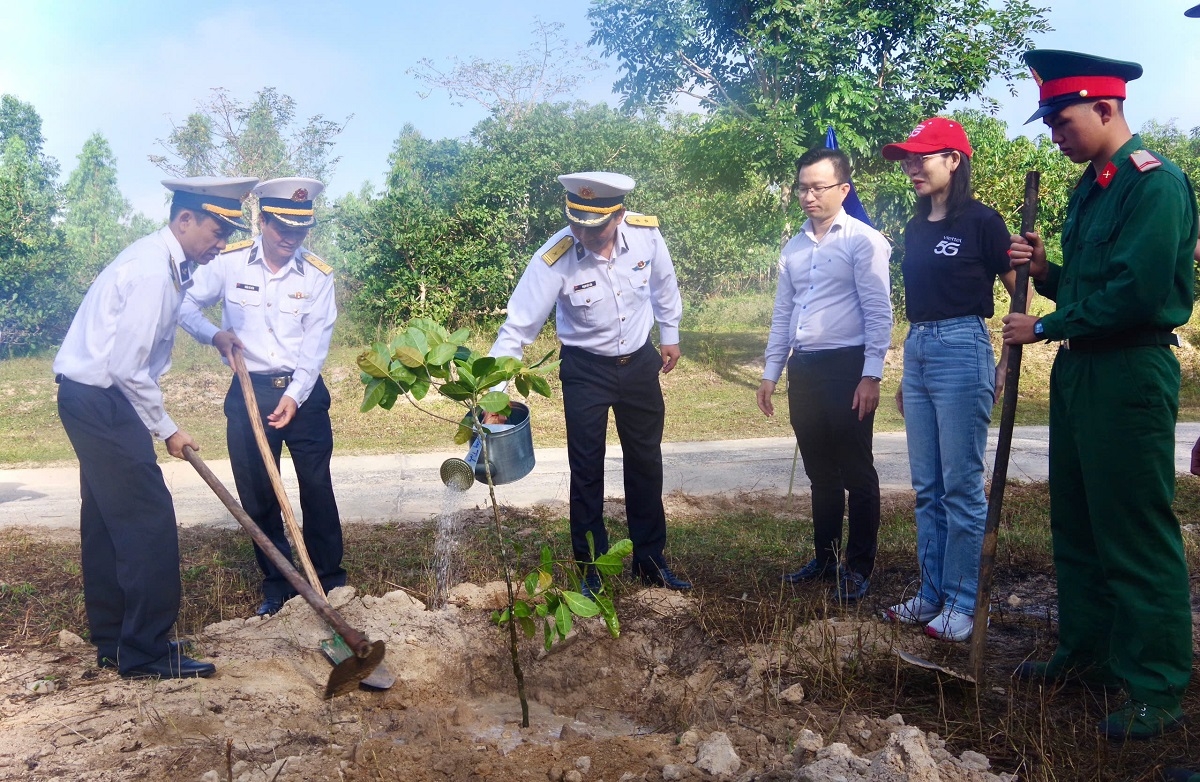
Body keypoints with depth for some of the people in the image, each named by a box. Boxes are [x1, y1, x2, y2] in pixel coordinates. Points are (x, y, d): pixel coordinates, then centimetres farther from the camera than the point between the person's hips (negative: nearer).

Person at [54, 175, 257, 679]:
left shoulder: (167, 263, 10)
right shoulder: (152, 270, -21)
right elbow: (127, 367, -23)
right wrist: (166, 429, -13)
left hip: (92, 400, 11)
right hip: (100, 400, -11)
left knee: (107, 519, 14)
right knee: (148, 519, -8)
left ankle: (112, 643, 24)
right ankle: (146, 652, -1)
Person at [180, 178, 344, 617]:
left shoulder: (318, 275, -5)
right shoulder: (229, 262, -5)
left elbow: (316, 344, -10)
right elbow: (186, 306, 3)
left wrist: (294, 396, -21)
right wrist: (214, 335, -17)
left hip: (304, 393, -1)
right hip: (249, 392, 1)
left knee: (317, 489, 1)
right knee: (257, 495, 7)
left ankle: (331, 581, 14)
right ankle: (276, 585, 21)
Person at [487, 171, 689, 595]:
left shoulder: (646, 233, -19)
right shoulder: (553, 259, -27)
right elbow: (517, 328, -23)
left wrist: (670, 334, 13)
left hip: (640, 361, 3)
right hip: (586, 369, -3)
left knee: (646, 463, 14)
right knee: (586, 472, 4)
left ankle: (650, 559, 32)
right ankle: (590, 569, 22)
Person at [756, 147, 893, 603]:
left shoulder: (863, 240, -6)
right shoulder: (794, 247, 14)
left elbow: (878, 313, -10)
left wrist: (871, 376, -16)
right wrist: (771, 373, 15)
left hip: (847, 366, -6)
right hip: (804, 369, 6)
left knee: (856, 473, 2)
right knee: (819, 472, 15)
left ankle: (859, 567, 14)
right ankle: (825, 557, 28)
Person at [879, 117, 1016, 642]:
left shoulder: (981, 222, -6)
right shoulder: (915, 229, 15)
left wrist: (1009, 363, -9)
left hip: (962, 352, -7)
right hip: (916, 354, 8)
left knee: (961, 486, -2)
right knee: (926, 487, 11)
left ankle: (961, 602, 8)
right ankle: (932, 593, 21)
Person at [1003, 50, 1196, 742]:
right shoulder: (1090, 189, 15)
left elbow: (1137, 293, -21)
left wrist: (1043, 328, -13)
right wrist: (1044, 270, 0)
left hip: (1130, 375, -9)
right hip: (1077, 371, 9)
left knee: (1138, 535, -2)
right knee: (1076, 525, 16)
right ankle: (1087, 652, 31)